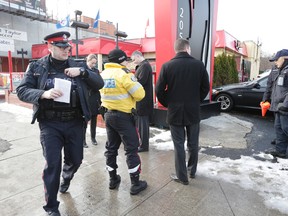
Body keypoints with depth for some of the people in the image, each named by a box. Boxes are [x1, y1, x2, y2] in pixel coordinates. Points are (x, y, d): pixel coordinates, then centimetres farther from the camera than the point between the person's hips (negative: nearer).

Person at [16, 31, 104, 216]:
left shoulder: (77, 66, 4)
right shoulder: (37, 66, 0)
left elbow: (99, 83, 0)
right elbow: (22, 91, -3)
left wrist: (82, 72, -16)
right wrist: (44, 94, -22)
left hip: (75, 123, 2)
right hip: (50, 124, -2)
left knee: (75, 159, 14)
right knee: (52, 164, -1)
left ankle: (66, 179, 51)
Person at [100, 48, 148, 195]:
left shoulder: (103, 74, 8)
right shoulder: (124, 74, -15)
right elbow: (140, 94, -17)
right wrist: (132, 79, 3)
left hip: (108, 114, 8)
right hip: (123, 116, -7)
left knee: (111, 147, 16)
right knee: (131, 149, 2)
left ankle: (113, 179, 28)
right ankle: (135, 184, 10)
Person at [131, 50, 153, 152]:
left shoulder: (145, 66, -14)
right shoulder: (143, 65, 16)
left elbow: (141, 82, -22)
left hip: (143, 100, -10)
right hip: (142, 99, 10)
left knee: (142, 122, -2)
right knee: (143, 122, 16)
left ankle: (144, 145, 8)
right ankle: (143, 143, 28)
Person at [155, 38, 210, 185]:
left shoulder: (167, 66, -7)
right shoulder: (199, 65, -3)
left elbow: (159, 90, -8)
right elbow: (205, 88, 1)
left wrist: (167, 104, 8)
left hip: (175, 111, -1)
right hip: (193, 111, 2)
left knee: (179, 145, 8)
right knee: (193, 143, 17)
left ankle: (182, 176, 18)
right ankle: (192, 171, 33)